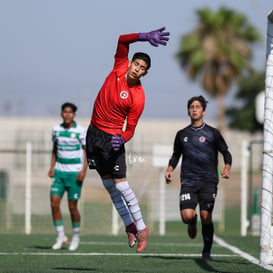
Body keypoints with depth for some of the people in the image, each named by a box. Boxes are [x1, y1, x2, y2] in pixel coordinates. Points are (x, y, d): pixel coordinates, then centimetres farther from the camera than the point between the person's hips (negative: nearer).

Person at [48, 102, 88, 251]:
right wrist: (52, 167, 9)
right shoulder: (56, 129, 7)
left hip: (74, 173, -4)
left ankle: (76, 237, 18)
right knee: (54, 203, -8)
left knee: (72, 206, -1)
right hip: (59, 172, 4)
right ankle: (60, 236, 3)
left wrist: (84, 170, -14)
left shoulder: (80, 131, -7)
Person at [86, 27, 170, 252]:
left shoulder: (138, 97, -17)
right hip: (94, 132, 5)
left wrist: (122, 139, -32)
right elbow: (123, 40, -7)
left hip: (112, 137, -5)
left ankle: (141, 228, -1)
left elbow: (131, 128, -12)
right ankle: (129, 225, 16)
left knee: (120, 183, -9)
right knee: (108, 184, 8)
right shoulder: (119, 69, -5)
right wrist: (144, 36, -21)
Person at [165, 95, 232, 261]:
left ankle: (207, 252, 4)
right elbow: (176, 155, 24)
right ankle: (193, 223, 25)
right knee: (187, 215, -14)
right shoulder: (182, 134, 13)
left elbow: (226, 153, 8)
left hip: (208, 181, -2)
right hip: (188, 181, 2)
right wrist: (170, 170, 6)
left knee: (206, 216, -11)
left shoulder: (212, 133, 5)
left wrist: (227, 167, -11)